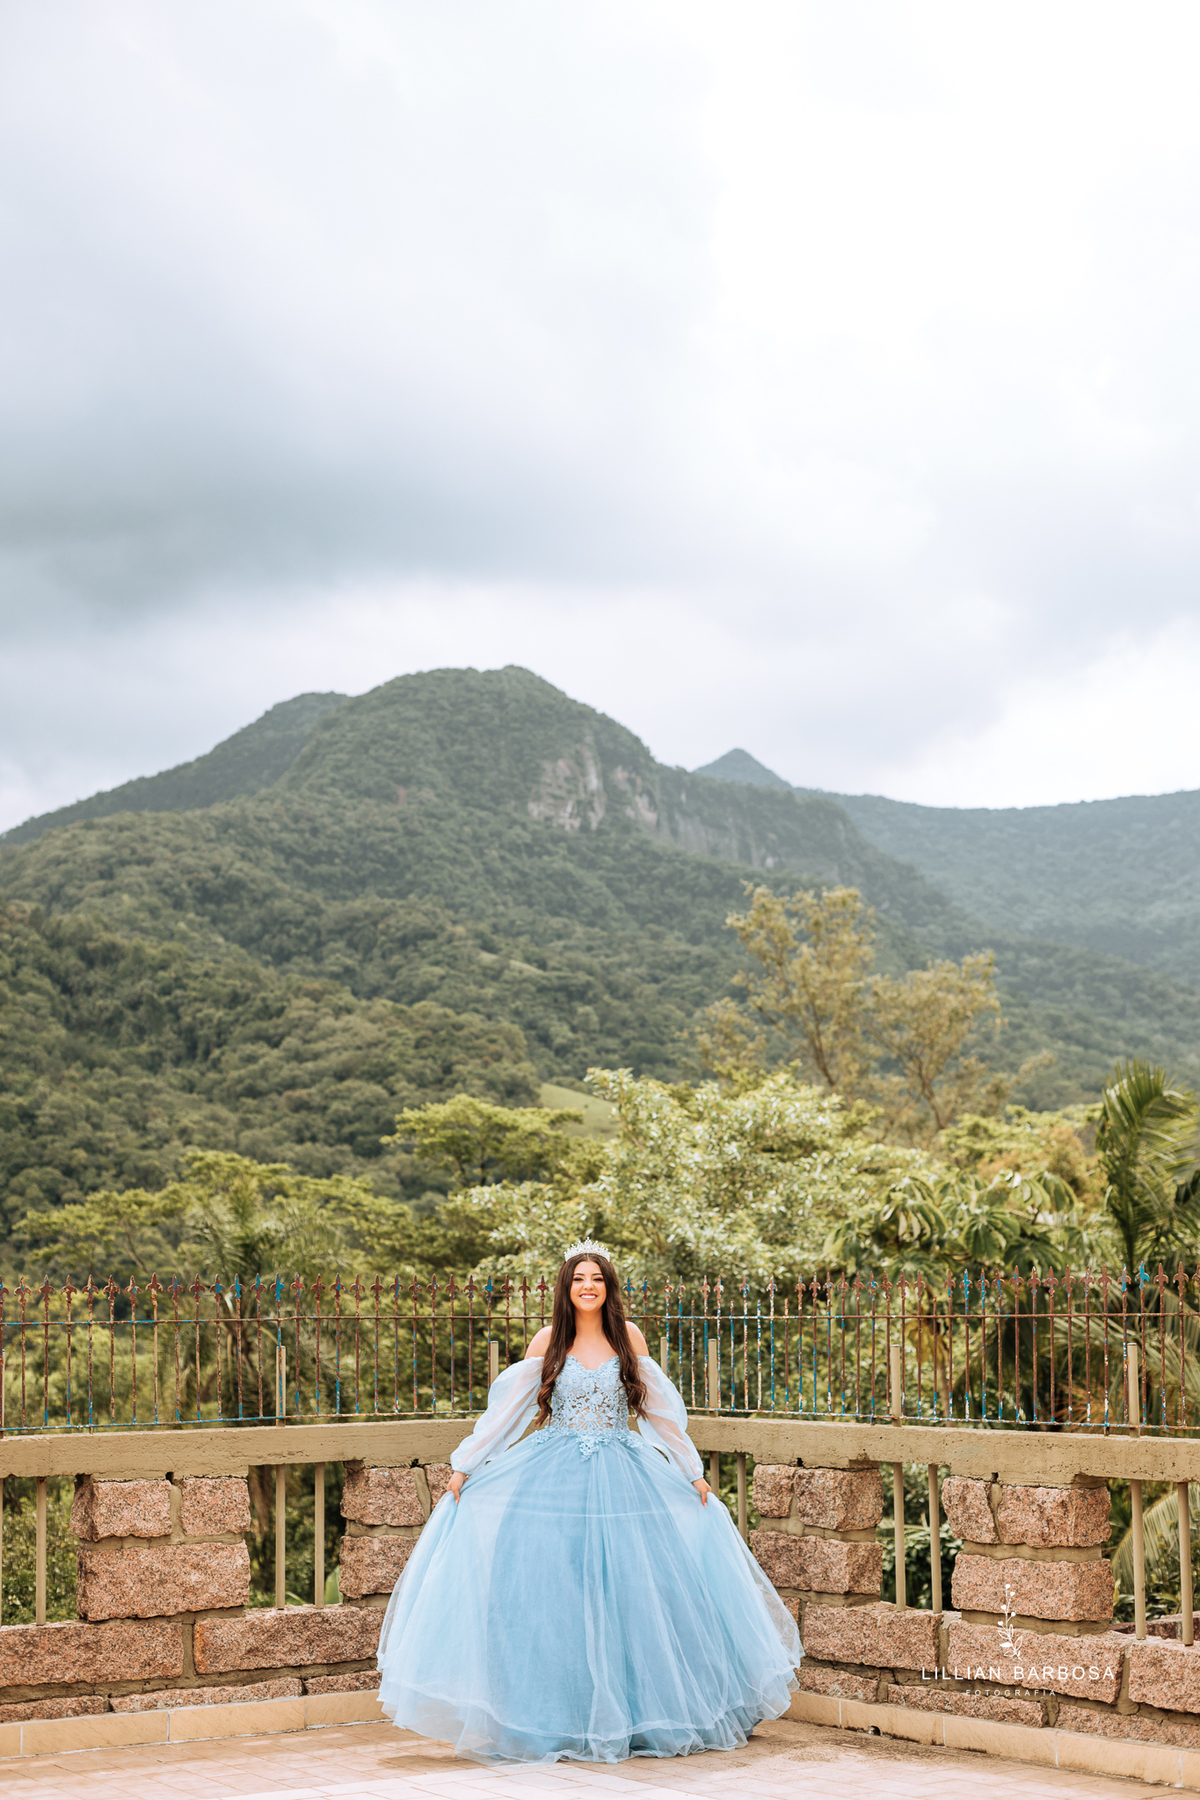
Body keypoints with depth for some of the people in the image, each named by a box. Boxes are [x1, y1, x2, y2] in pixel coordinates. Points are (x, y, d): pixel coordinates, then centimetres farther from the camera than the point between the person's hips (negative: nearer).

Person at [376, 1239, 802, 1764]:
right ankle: (558, 1720, 4)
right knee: (555, 1594, -4)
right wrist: (464, 1465, 3)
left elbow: (660, 1410, 11)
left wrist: (692, 1470, 12)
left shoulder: (630, 1338, 5)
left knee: (627, 1591, -2)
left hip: (623, 1478, 1)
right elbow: (506, 1408, 5)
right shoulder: (548, 1341, 2)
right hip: (554, 1479, -1)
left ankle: (630, 1714, 9)